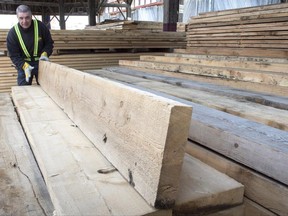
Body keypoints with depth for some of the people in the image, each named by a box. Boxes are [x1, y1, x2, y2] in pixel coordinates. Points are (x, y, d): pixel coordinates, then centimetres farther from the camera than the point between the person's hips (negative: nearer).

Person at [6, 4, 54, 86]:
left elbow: (49, 43, 0)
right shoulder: (12, 33, -13)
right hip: (23, 64, 0)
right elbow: (14, 55, -11)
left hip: (41, 62, 1)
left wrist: (45, 53, -19)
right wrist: (24, 66, -28)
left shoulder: (40, 26, -12)